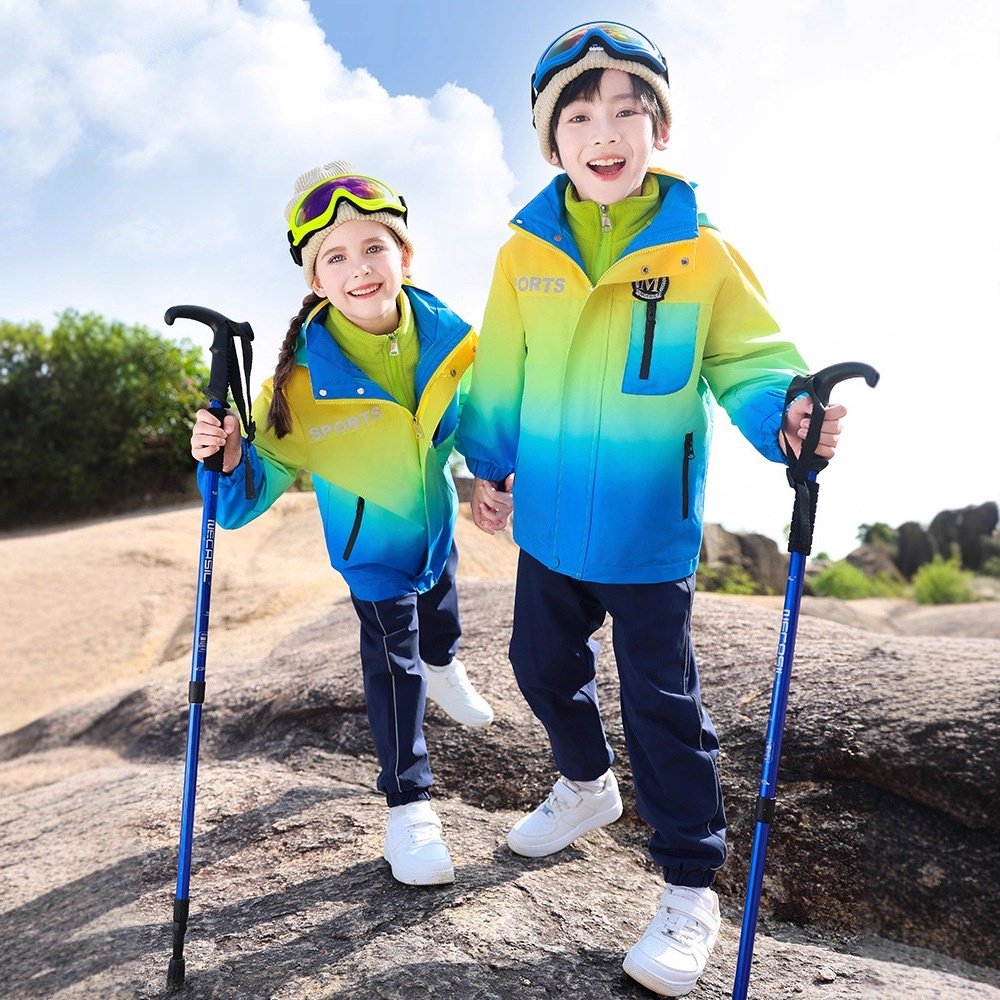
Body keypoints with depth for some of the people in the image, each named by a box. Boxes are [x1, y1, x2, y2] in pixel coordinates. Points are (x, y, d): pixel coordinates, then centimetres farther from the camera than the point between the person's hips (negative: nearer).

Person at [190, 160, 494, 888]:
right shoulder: (304, 376, -33)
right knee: (392, 660, -2)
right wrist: (230, 459, -47)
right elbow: (269, 473, -28)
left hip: (435, 519, 5)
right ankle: (408, 805, 17)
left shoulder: (447, 336, -23)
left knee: (440, 607, 31)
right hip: (370, 543, -4)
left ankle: (444, 671, 67)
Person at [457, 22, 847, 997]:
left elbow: (746, 361, -6)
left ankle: (691, 885, 22)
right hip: (550, 516, 4)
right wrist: (489, 466, 13)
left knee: (660, 698, 3)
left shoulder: (702, 252, -10)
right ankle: (586, 783, 50)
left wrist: (786, 415, -26)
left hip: (650, 525, -4)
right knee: (542, 661, 20)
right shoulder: (525, 254, -2)